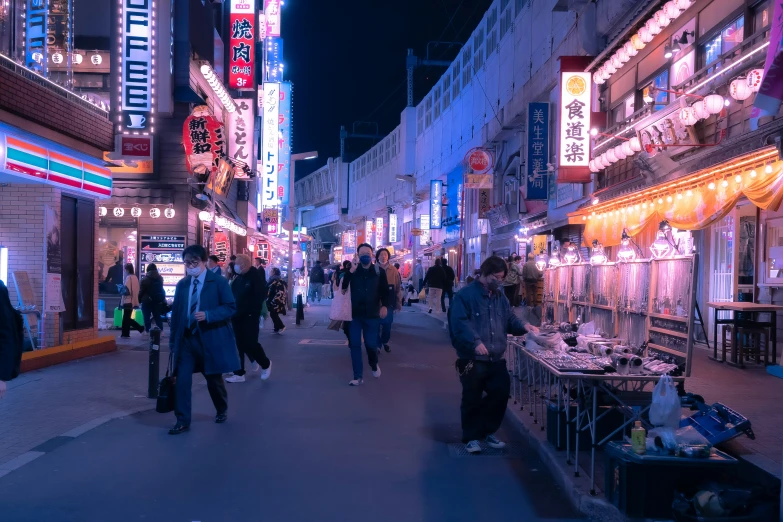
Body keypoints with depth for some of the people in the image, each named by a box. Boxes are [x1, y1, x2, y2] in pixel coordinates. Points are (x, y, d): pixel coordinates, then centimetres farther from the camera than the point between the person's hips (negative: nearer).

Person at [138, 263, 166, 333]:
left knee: (147, 317, 0)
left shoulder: (145, 279, -10)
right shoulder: (160, 278, 7)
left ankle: (147, 331, -3)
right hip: (158, 301, 5)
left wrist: (139, 300, 1)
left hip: (147, 301, -5)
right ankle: (160, 330, 8)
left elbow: (141, 291, -9)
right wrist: (163, 300, 23)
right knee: (157, 316, 10)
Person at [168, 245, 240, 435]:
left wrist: (208, 315, -23)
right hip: (186, 339, 3)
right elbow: (176, 313, 12)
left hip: (211, 339, -3)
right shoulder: (182, 285, 8)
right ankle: (182, 421, 2)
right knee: (181, 380, -7)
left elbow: (231, 308, -10)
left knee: (214, 379, 11)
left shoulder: (219, 282, -6)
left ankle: (222, 410, 37)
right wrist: (173, 339, 10)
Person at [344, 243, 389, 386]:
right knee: (354, 344, 0)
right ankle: (358, 376, 7)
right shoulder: (352, 270, 1)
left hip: (372, 315, -1)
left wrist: (384, 306, -13)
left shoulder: (379, 272, 1)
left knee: (371, 343, 2)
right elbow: (342, 287, -9)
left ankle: (374, 365, 34)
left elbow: (385, 291, 3)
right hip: (354, 314, 1)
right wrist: (349, 273, -22)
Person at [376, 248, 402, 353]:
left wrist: (398, 303, 0)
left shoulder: (393, 270, 0)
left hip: (389, 302, 1)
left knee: (387, 324, 6)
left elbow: (398, 287, 2)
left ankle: (385, 342, 26)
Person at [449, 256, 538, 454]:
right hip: (472, 359, -6)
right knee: (472, 400, 4)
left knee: (501, 394, 8)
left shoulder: (500, 297, 16)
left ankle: (487, 432, 28)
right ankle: (472, 437, 19)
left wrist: (523, 327, -4)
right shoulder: (465, 295, -9)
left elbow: (509, 319, 18)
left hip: (496, 359, 7)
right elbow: (459, 323, -19)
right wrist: (475, 342, -30)